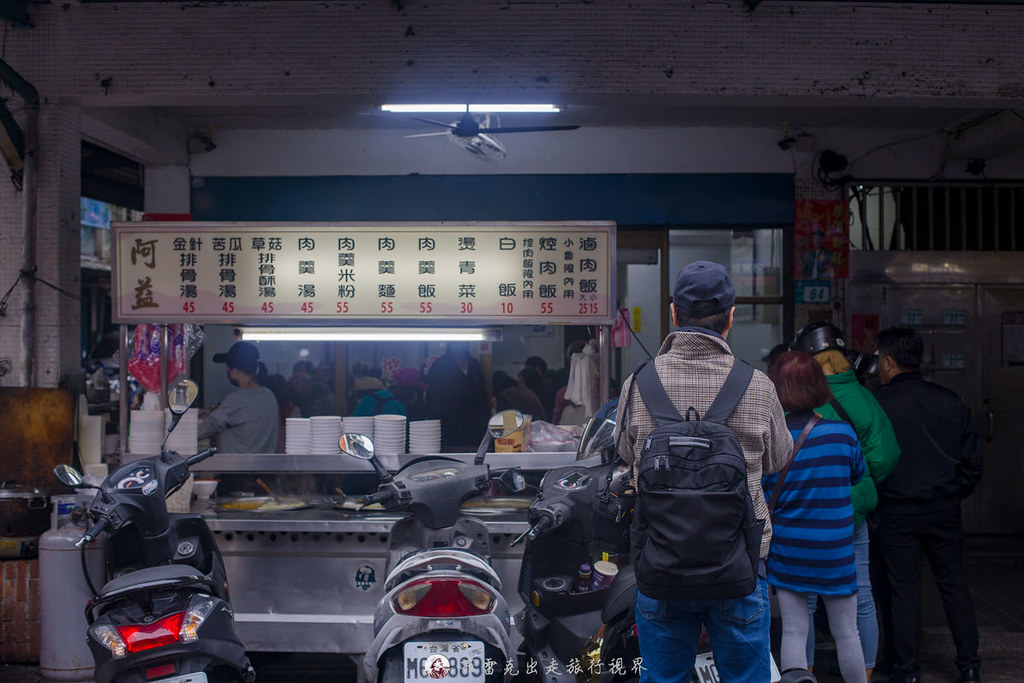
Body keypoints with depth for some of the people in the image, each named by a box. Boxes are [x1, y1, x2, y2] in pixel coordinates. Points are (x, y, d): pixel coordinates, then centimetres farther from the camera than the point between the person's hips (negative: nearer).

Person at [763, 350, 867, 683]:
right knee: (846, 634, 14)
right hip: (835, 553, 0)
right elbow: (858, 476, 8)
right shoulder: (843, 433, -10)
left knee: (793, 634, 8)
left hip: (787, 552, 0)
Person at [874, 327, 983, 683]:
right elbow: (973, 461, 6)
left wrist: (875, 503, 7)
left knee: (904, 590, 4)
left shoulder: (877, 405, -9)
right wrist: (952, 496, 16)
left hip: (898, 514, -3)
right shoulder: (951, 402, 3)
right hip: (945, 512, 3)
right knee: (954, 586, 13)